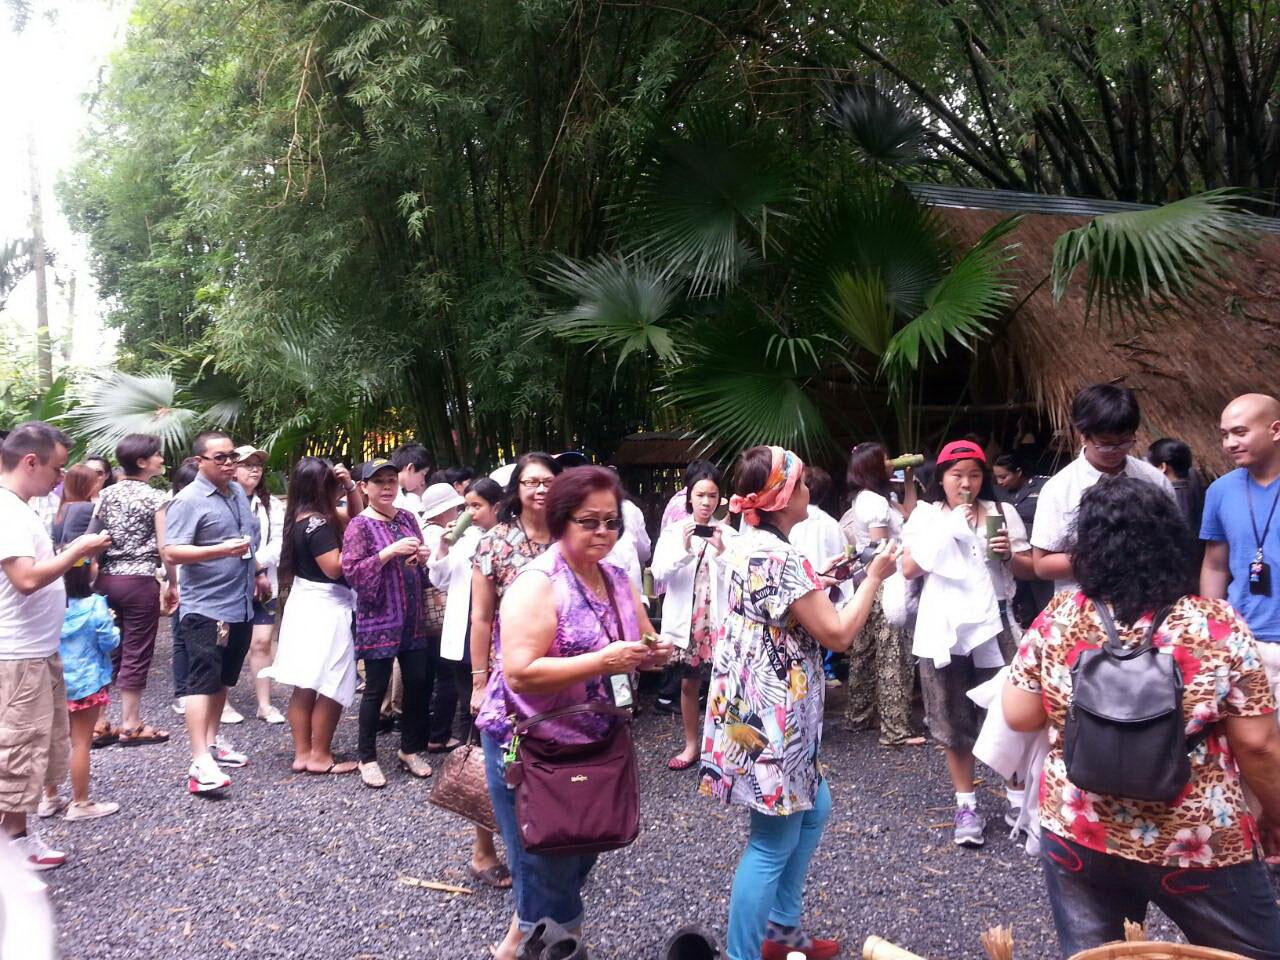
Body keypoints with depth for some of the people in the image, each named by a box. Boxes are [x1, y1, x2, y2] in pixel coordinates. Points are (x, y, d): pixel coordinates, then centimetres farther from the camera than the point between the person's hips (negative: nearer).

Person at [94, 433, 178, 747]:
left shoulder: (106, 494, 8)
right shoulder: (156, 497, -8)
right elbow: (165, 548, -11)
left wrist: (97, 576, 11)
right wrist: (172, 584, -1)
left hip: (106, 579, 6)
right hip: (140, 582, -6)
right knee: (135, 653, 3)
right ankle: (130, 725, 11)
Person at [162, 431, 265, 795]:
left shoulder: (238, 492, 12)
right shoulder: (188, 501, -13)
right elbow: (171, 552, -21)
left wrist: (257, 572, 22)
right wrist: (221, 550, -30)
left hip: (241, 605, 8)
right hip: (206, 608, -8)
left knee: (223, 680, 17)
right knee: (202, 682, -8)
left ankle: (212, 741, 30)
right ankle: (201, 762, -9)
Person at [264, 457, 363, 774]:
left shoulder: (301, 518, 11)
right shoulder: (319, 524, -19)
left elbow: (356, 513, 17)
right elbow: (334, 568, -22)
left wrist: (350, 484, 3)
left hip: (305, 604, 10)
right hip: (325, 607, -10)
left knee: (305, 685, 12)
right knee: (333, 687, 0)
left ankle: (302, 753, 19)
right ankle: (320, 756, 8)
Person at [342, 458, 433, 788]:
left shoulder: (407, 517, 9)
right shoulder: (358, 525, -8)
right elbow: (351, 572, -15)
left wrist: (422, 556, -2)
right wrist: (389, 552, -23)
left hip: (412, 616, 6)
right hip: (378, 617, -5)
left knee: (418, 681, 9)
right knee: (376, 687, 3)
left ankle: (410, 748, 27)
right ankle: (367, 758, 19)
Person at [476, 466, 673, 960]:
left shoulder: (618, 579, 4)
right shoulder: (537, 583, -20)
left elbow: (641, 642, 15)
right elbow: (520, 674, -27)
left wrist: (652, 653, -10)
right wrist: (604, 661, -33)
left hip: (592, 744, 8)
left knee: (577, 865, 20)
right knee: (548, 877, 4)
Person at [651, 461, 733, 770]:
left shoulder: (727, 534, 0)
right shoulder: (673, 532, 1)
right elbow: (659, 573, -10)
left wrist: (721, 552, -21)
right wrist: (683, 549, -23)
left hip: (719, 619, -1)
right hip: (685, 619, 1)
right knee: (689, 683, 11)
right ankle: (692, 745, 25)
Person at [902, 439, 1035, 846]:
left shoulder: (1002, 512, 8)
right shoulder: (925, 515, 7)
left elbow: (1030, 569, 9)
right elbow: (909, 569, -3)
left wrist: (1009, 555, -13)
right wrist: (948, 529, -9)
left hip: (992, 624, 0)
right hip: (943, 627, 0)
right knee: (955, 721, 6)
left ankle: (1017, 800, 13)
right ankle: (966, 805, 17)